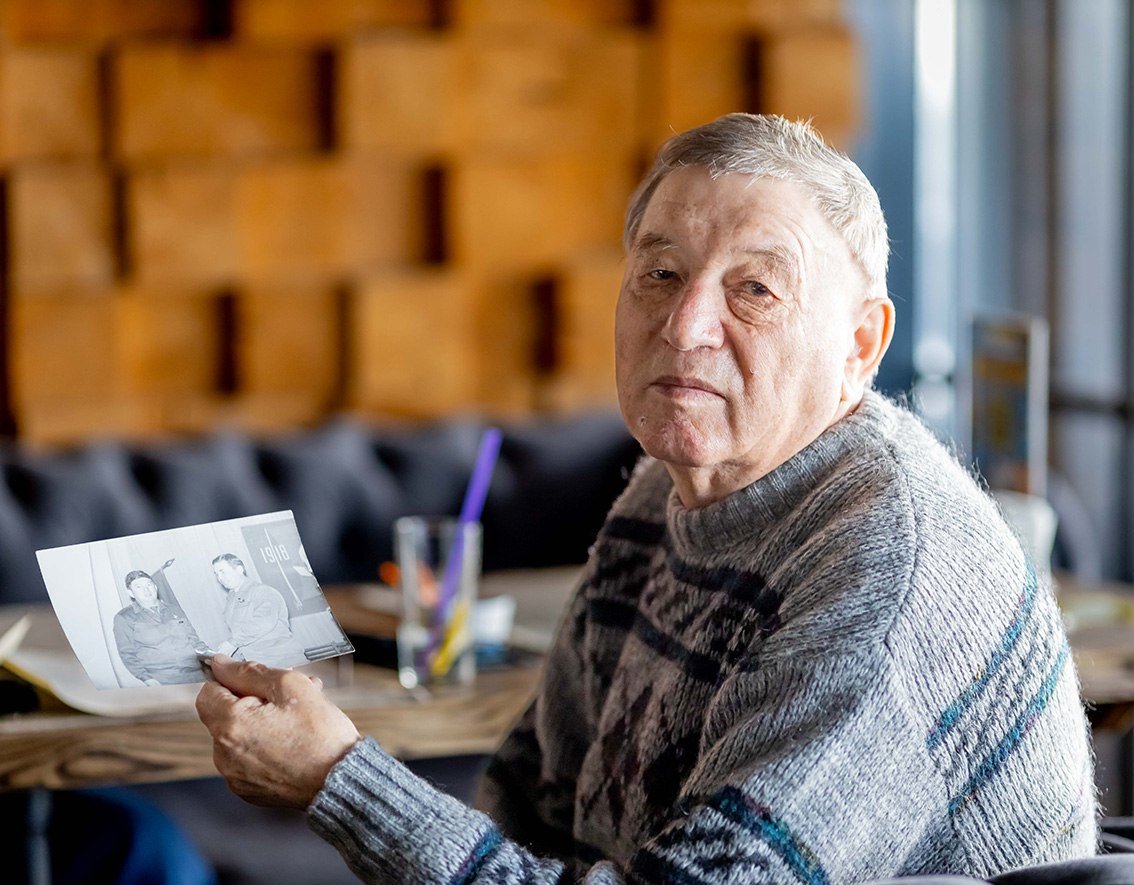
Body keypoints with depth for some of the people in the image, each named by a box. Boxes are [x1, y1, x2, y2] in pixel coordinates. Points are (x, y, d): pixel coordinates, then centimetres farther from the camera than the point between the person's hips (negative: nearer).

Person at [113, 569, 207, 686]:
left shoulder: (174, 610, 21)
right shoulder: (124, 618, 10)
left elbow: (194, 640, 24)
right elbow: (128, 654, 5)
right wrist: (146, 678, -10)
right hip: (162, 679, -4)